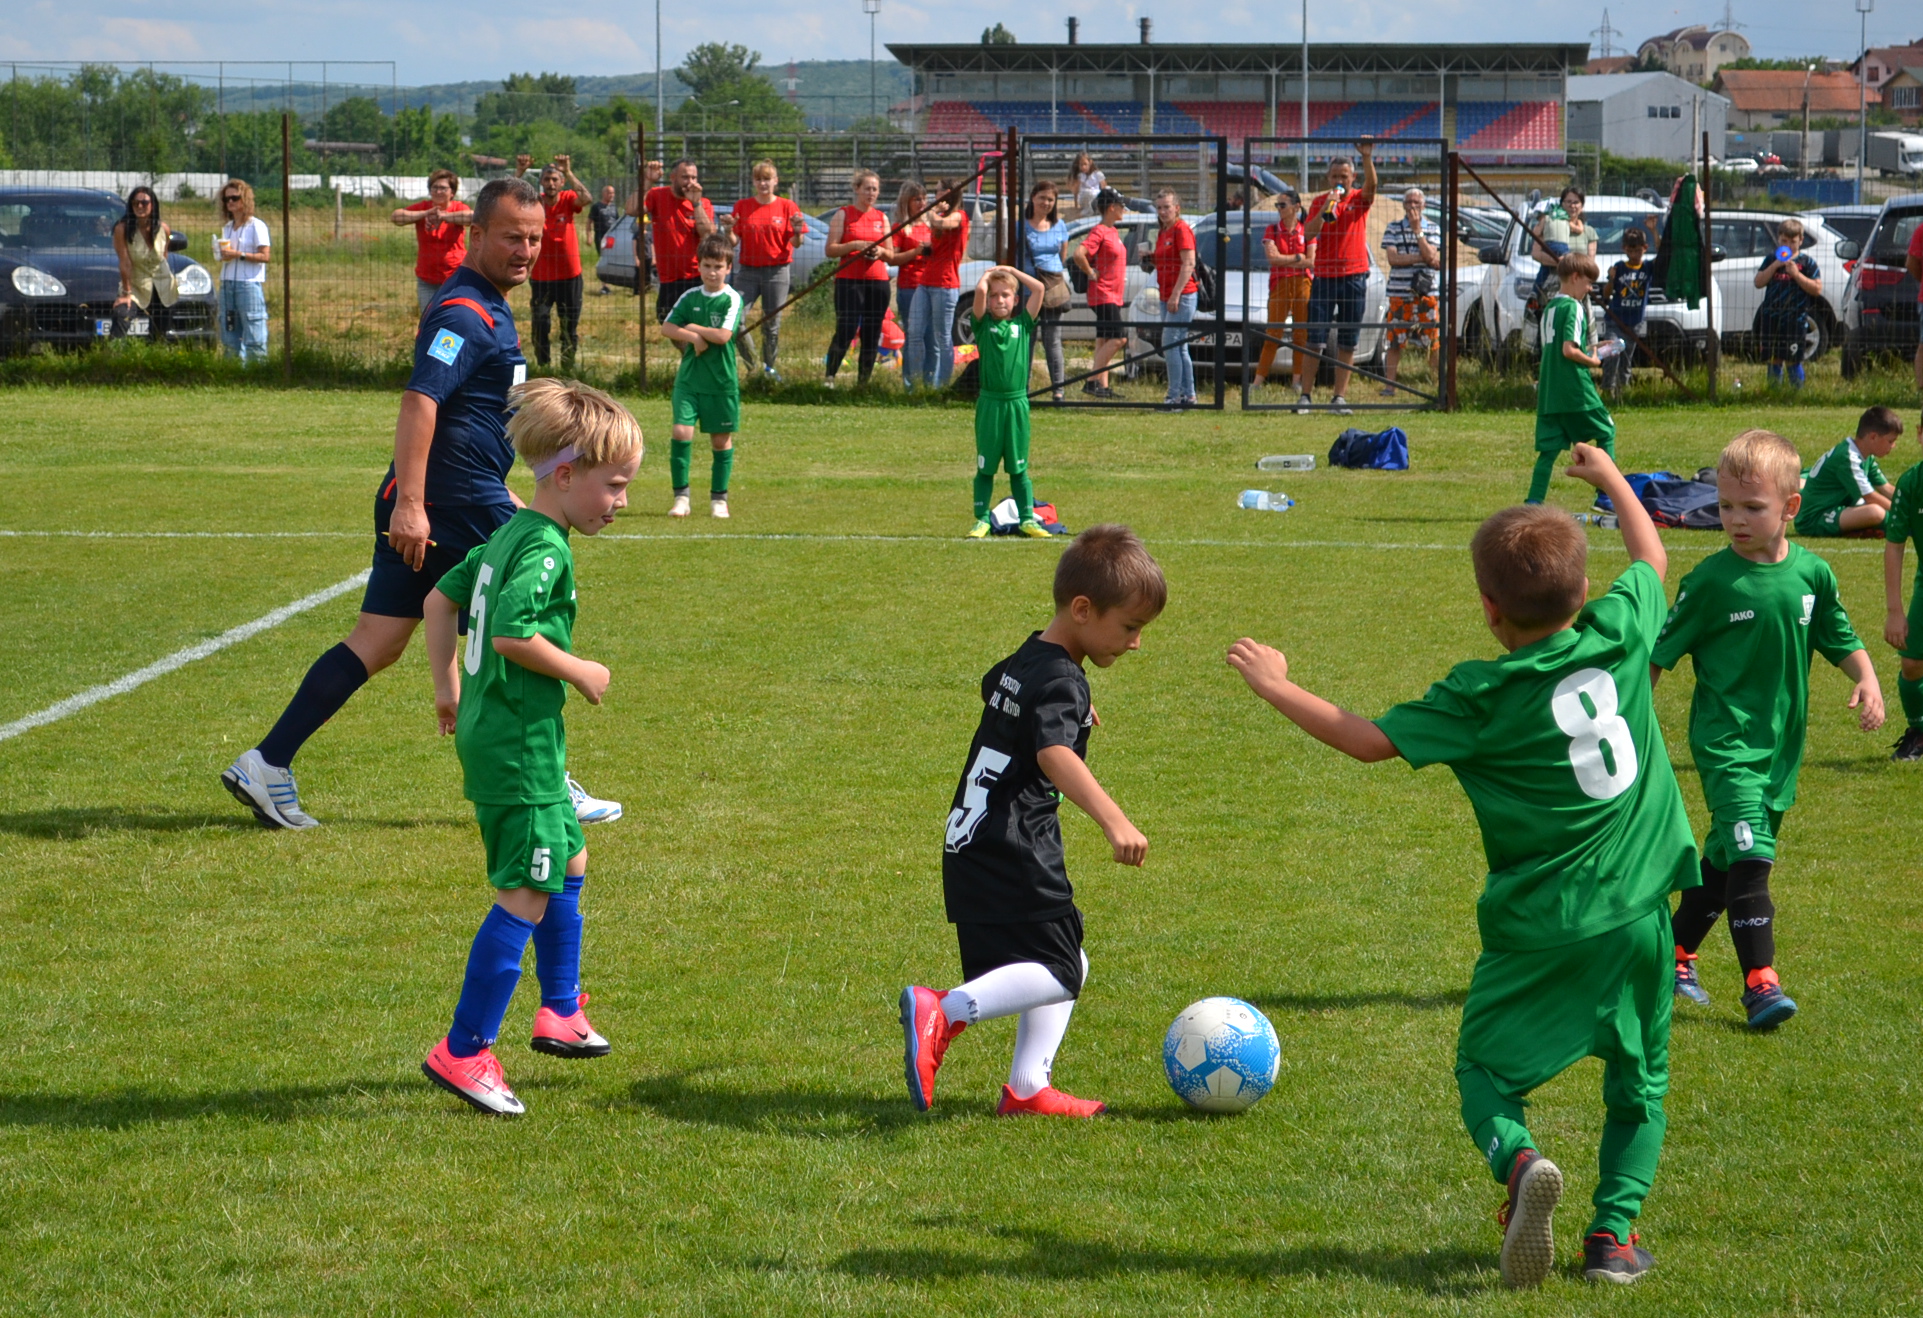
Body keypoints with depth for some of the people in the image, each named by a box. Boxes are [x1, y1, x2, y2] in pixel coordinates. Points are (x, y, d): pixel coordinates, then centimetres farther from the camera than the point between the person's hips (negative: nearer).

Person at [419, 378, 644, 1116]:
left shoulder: (509, 535, 12)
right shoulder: (545, 550, -19)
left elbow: (441, 597, 20)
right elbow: (512, 633, -30)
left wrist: (448, 687, 24)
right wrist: (579, 672, -17)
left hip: (488, 730, 11)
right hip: (520, 744, -11)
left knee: (568, 862, 24)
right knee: (527, 896, -8)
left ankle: (560, 1013, 36)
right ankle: (464, 1051, -7)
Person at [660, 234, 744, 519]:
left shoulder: (732, 300, -6)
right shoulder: (690, 297, 6)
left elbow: (724, 335, -17)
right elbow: (667, 328, -1)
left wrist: (692, 327, -7)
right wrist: (693, 337, -15)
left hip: (722, 380, -2)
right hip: (689, 378, 2)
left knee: (721, 439, 6)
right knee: (681, 432, -11)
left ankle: (719, 498, 19)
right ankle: (680, 496, -3)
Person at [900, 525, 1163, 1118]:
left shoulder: (1023, 661, 14)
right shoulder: (1060, 683, -16)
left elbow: (993, 687, 40)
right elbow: (1055, 755, -35)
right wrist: (1114, 820, -50)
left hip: (973, 847, 10)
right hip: (1013, 858, -10)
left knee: (1065, 965, 16)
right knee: (1058, 974, -14)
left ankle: (1027, 1087, 16)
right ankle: (943, 1013, -25)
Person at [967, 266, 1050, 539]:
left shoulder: (1023, 324, 8)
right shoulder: (983, 324, 3)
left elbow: (1039, 288, 1)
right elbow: (980, 290, -11)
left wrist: (1012, 270, 11)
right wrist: (989, 273, 8)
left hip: (1017, 403, 1)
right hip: (989, 403, -1)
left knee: (1018, 467, 8)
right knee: (985, 466, 5)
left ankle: (1028, 518, 13)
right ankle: (982, 519, 11)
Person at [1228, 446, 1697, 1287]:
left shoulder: (1481, 698, -12)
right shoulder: (1618, 636, -3)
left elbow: (1372, 740, -7)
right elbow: (1651, 559, 18)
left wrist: (1278, 688, 5)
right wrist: (1609, 477, 33)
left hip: (1538, 929, -3)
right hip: (1637, 912, 3)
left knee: (1487, 1069, 10)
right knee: (1639, 1082, 19)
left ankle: (1518, 1161, -21)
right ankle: (1614, 1229, 6)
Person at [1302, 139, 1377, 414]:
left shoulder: (1359, 199, 4)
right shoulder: (1318, 202, 7)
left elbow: (1371, 184, -18)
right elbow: (1308, 233, -5)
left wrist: (1367, 158, -34)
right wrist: (1325, 210, -19)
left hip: (1354, 278, 0)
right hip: (1324, 276, 0)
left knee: (1347, 344, 2)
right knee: (1315, 340, -4)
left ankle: (1340, 397, 5)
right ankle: (1306, 395, -1)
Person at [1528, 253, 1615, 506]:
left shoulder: (1549, 308, 15)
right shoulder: (1573, 307, -10)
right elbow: (1569, 350, -19)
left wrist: (1591, 349, 18)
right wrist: (1593, 361, -4)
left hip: (1549, 390, 7)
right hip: (1575, 389, -7)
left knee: (1549, 447, 5)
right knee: (1606, 434, 9)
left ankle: (1534, 502, -7)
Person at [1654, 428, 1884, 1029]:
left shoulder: (1812, 574, 1)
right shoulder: (1711, 581, -10)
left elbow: (1841, 639, 14)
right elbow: (1659, 653, -4)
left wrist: (1866, 681, -3)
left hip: (1782, 742, 5)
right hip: (1725, 740, -5)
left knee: (1727, 856, 14)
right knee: (1750, 855, -17)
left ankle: (1676, 953, 31)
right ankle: (1760, 980, -14)